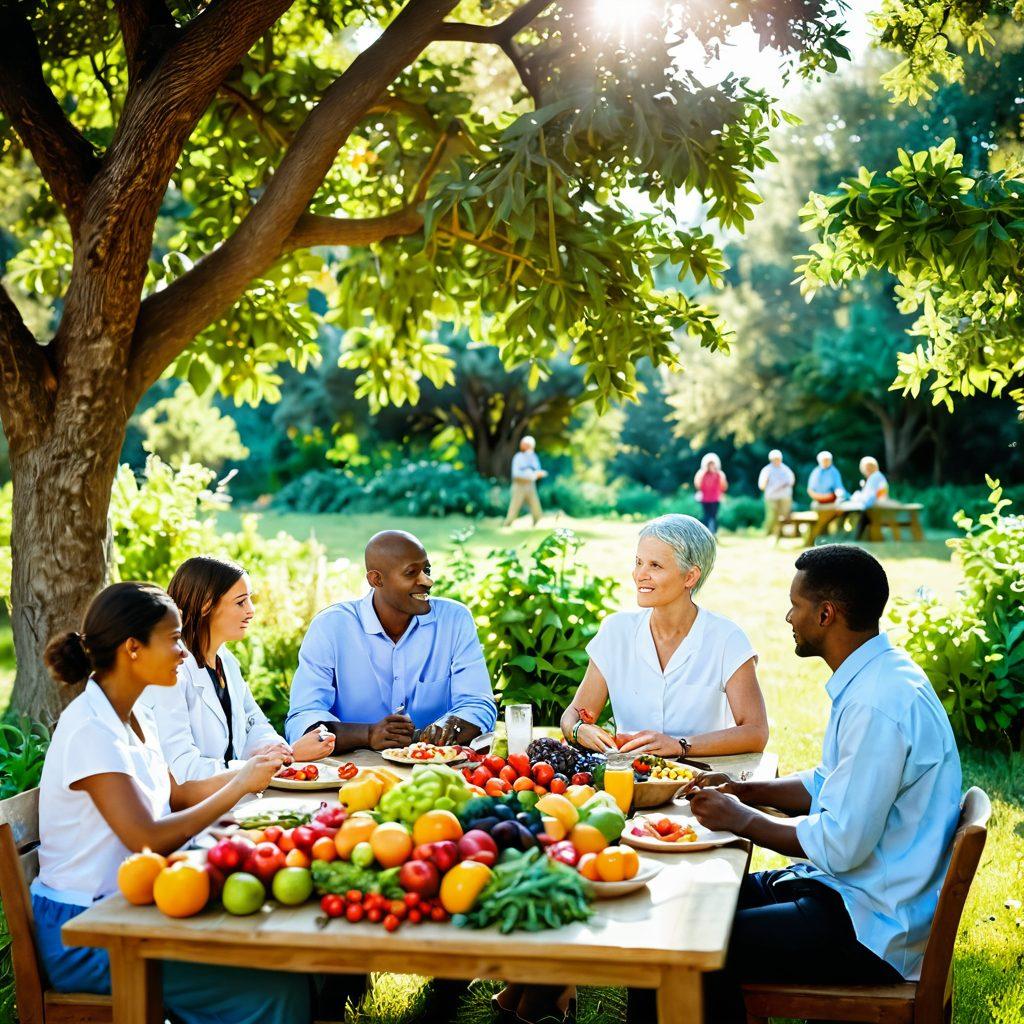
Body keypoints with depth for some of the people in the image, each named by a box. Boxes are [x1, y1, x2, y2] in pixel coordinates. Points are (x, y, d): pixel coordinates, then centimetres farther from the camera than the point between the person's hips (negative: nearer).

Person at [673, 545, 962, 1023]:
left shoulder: (879, 706, -26)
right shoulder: (877, 677, 7)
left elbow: (841, 846, -25)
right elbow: (825, 784, 19)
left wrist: (741, 819, -13)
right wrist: (744, 790, 6)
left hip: (871, 928, -10)